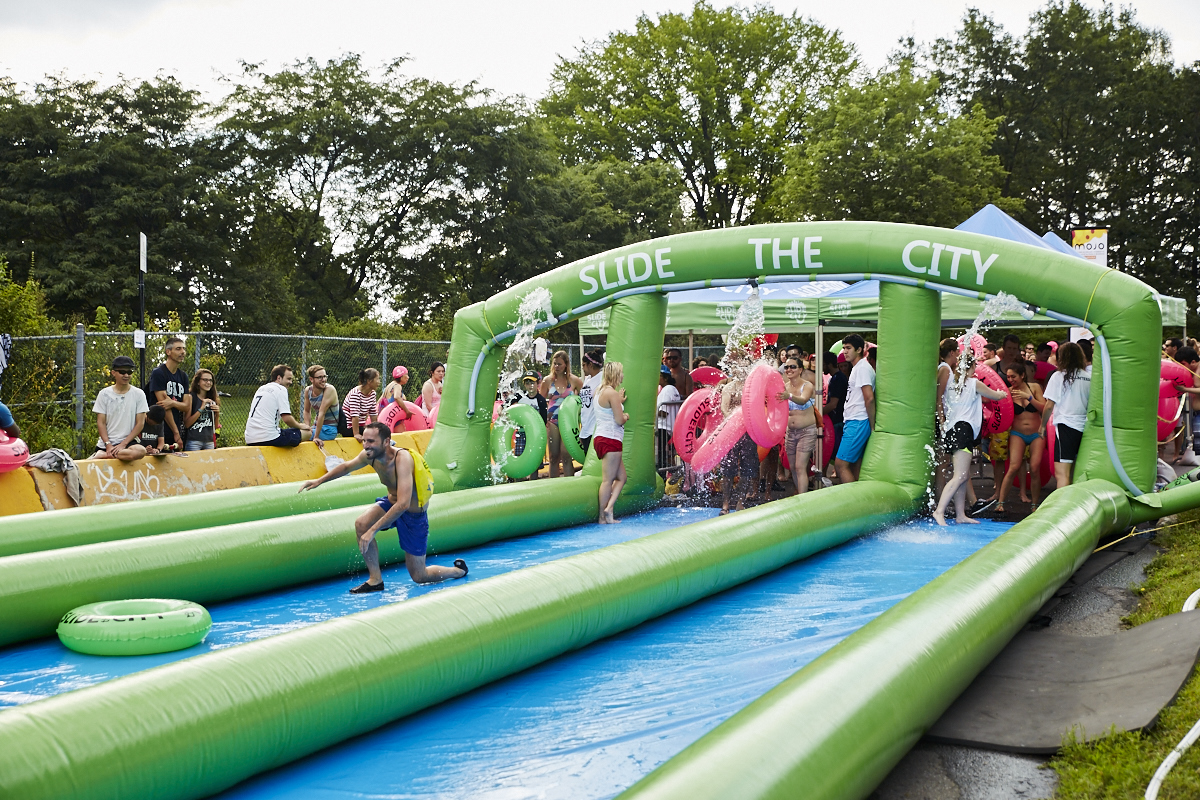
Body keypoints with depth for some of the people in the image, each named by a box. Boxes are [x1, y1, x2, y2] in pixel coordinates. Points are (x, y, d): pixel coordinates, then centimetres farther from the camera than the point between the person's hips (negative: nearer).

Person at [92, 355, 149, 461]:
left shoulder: (138, 394, 6)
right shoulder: (104, 394, 7)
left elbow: (140, 423, 1)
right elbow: (101, 422, 4)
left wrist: (123, 444, -10)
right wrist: (108, 445, -11)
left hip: (128, 441, 1)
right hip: (106, 443, 0)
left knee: (141, 451, -36)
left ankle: (101, 455, -24)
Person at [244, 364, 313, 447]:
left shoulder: (261, 388, 20)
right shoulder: (281, 389, -5)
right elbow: (287, 418, -13)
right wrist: (300, 426, 6)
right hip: (269, 439, -9)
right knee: (308, 432, 0)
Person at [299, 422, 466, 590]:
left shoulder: (402, 459, -35)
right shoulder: (370, 455, -13)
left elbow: (403, 504, -43)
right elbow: (347, 466, 12)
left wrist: (373, 530, -44)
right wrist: (319, 481, 9)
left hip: (413, 513, -6)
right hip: (391, 503, 7)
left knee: (419, 577, 1)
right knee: (361, 524, -23)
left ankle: (459, 570, 30)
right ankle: (375, 580, -7)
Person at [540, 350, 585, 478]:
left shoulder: (574, 381, 2)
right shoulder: (548, 380, 6)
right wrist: (544, 419, 0)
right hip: (552, 422, 2)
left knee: (566, 456, -8)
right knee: (554, 456, 6)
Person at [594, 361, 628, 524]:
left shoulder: (601, 392, 17)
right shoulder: (612, 393, -13)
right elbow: (619, 420, -15)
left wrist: (619, 402, 25)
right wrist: (626, 416, 5)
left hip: (602, 439, 10)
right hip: (610, 439, -10)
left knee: (622, 477, 12)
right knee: (608, 480, -6)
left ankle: (608, 508, -1)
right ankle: (603, 517, -4)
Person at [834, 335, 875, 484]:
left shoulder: (862, 367, -12)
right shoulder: (856, 368, 20)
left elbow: (869, 398, -19)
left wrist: (872, 426, -16)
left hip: (858, 423, -10)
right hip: (852, 422, 10)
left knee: (840, 464, -12)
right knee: (855, 466, 10)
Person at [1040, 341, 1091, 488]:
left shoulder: (1059, 376, -3)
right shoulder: (1089, 377, 8)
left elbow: (1049, 406, -3)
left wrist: (1042, 425, 10)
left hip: (1066, 426, -5)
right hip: (1085, 427, 5)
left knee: (1061, 473, -11)